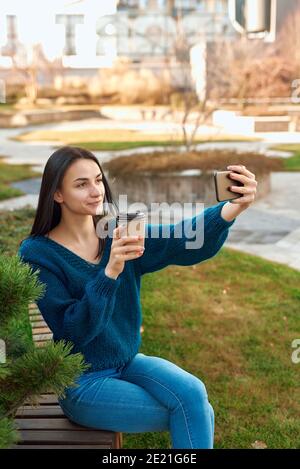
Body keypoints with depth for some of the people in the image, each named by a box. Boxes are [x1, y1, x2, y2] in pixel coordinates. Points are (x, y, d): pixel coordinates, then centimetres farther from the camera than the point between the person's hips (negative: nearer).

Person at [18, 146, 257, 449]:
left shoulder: (122, 234, -3)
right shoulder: (37, 253, -14)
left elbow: (188, 240, -20)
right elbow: (73, 331, -22)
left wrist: (234, 207, -39)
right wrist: (111, 272, -35)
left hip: (128, 364, 5)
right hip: (83, 383, -4)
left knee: (193, 394, -22)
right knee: (197, 413, -14)